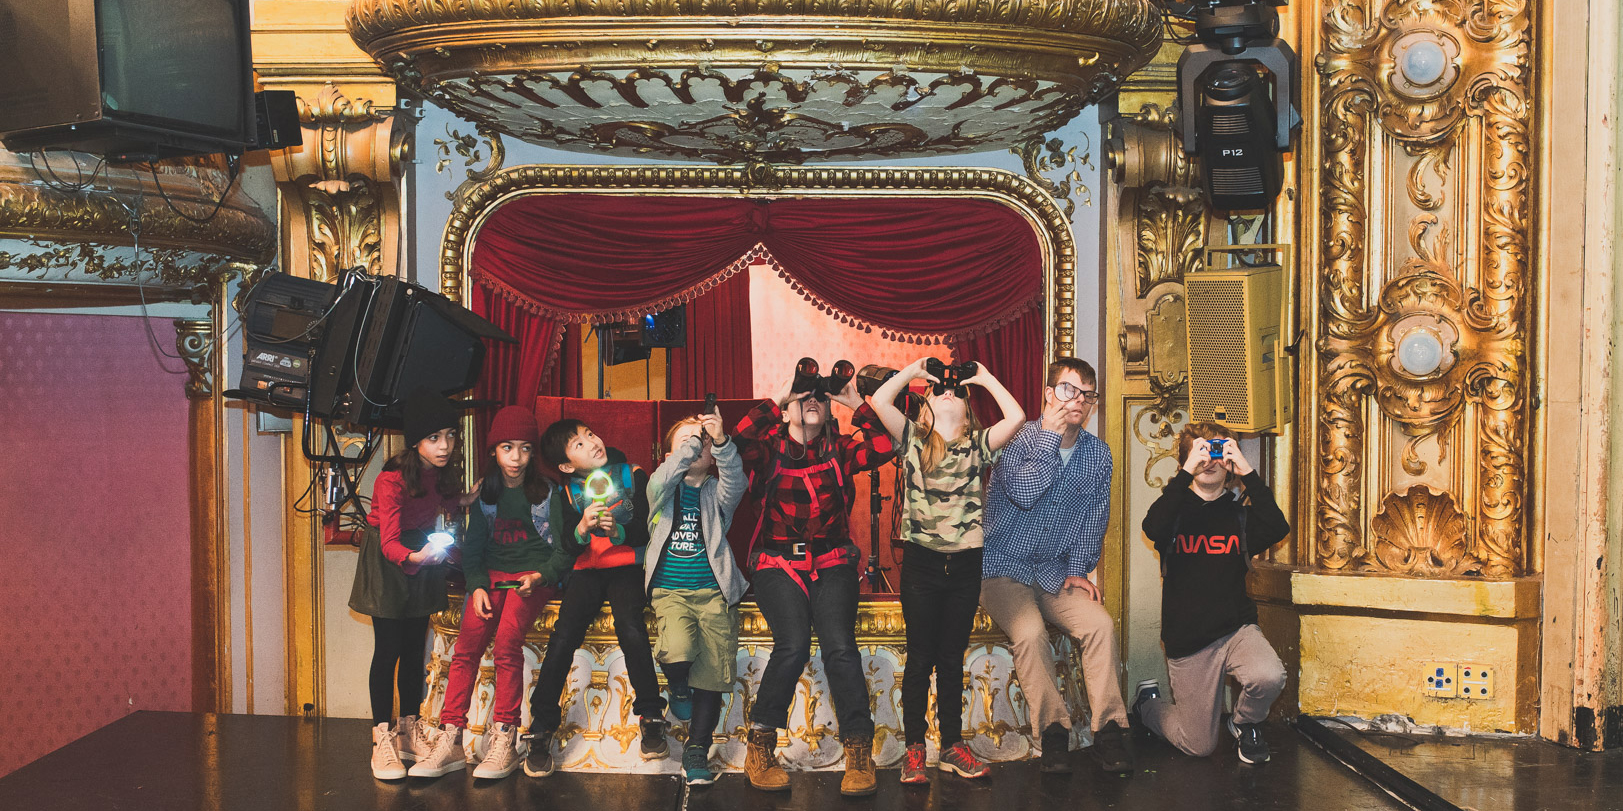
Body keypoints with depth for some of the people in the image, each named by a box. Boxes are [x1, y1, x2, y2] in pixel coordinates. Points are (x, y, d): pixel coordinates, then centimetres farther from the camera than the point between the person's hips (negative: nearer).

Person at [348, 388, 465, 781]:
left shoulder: (442, 470, -8)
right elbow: (390, 543, -33)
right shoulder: (394, 479, -27)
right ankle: (382, 741, 0)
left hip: (422, 555, 6)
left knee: (415, 648, 10)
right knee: (389, 649, -6)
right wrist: (414, 557, -52)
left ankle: (408, 732, 19)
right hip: (387, 561, -6)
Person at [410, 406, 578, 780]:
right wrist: (478, 586, -3)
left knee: (506, 641, -28)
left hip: (531, 577, -3)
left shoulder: (546, 492, 3)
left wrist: (540, 577, -11)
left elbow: (564, 549, 5)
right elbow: (472, 548, 14)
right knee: (467, 646, -20)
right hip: (492, 576, 3)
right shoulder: (484, 493, 13)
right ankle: (449, 741, -20)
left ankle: (505, 741, -23)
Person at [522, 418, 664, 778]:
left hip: (627, 566, -2)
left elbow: (647, 530, -4)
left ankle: (651, 717, -15)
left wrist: (618, 530, -23)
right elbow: (567, 545, -3)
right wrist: (583, 528, -25)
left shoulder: (634, 476, 0)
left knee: (630, 627, -28)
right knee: (563, 637, -19)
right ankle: (541, 728, -9)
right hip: (587, 570, 2)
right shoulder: (568, 493, 6)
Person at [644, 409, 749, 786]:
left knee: (712, 673, 0)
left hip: (714, 592, 1)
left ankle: (696, 751, 17)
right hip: (670, 590, -1)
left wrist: (721, 441, -28)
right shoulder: (663, 489, 8)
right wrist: (695, 439, -18)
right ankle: (679, 689, 11)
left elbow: (736, 482, -13)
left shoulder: (716, 492, 9)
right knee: (678, 651, -26)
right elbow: (663, 478, -15)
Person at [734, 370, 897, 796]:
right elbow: (740, 443, -17)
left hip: (832, 564, 2)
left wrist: (856, 402, -4)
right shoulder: (770, 449, 5)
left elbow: (884, 448, -7)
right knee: (792, 647, -22)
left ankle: (859, 753, -9)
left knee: (840, 647, -19)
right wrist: (775, 399, -11)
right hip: (779, 564, -1)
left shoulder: (839, 450, 10)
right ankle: (760, 748, -4)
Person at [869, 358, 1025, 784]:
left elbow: (1017, 417, -7)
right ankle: (915, 748, 13)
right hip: (921, 561, -1)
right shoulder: (913, 439, 5)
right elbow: (880, 401, -7)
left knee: (952, 659, 11)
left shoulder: (978, 444, 7)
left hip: (965, 564, 1)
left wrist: (985, 378, 4)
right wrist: (916, 368, 4)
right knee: (920, 658, 4)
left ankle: (953, 745, 20)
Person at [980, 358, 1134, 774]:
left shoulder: (1098, 454, 7)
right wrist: (1050, 436, -18)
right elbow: (1024, 494, -23)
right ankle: (1053, 731, -18)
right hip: (1003, 567, -4)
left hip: (1054, 571, 4)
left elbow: (1095, 517, 13)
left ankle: (1109, 729, -16)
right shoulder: (1020, 439, -7)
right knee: (1030, 632, -30)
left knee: (1100, 624, -22)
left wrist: (1079, 570, 2)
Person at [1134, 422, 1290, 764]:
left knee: (1269, 677, -31)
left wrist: (1248, 474, -21)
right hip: (1188, 640, -1)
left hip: (1237, 627, 2)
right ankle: (1148, 702, 36)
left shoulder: (1240, 514, 5)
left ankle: (1243, 723, 5)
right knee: (1199, 745, 2)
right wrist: (1187, 472, -25)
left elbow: (1278, 530, -17)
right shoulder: (1176, 509, 1)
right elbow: (1153, 528, -23)